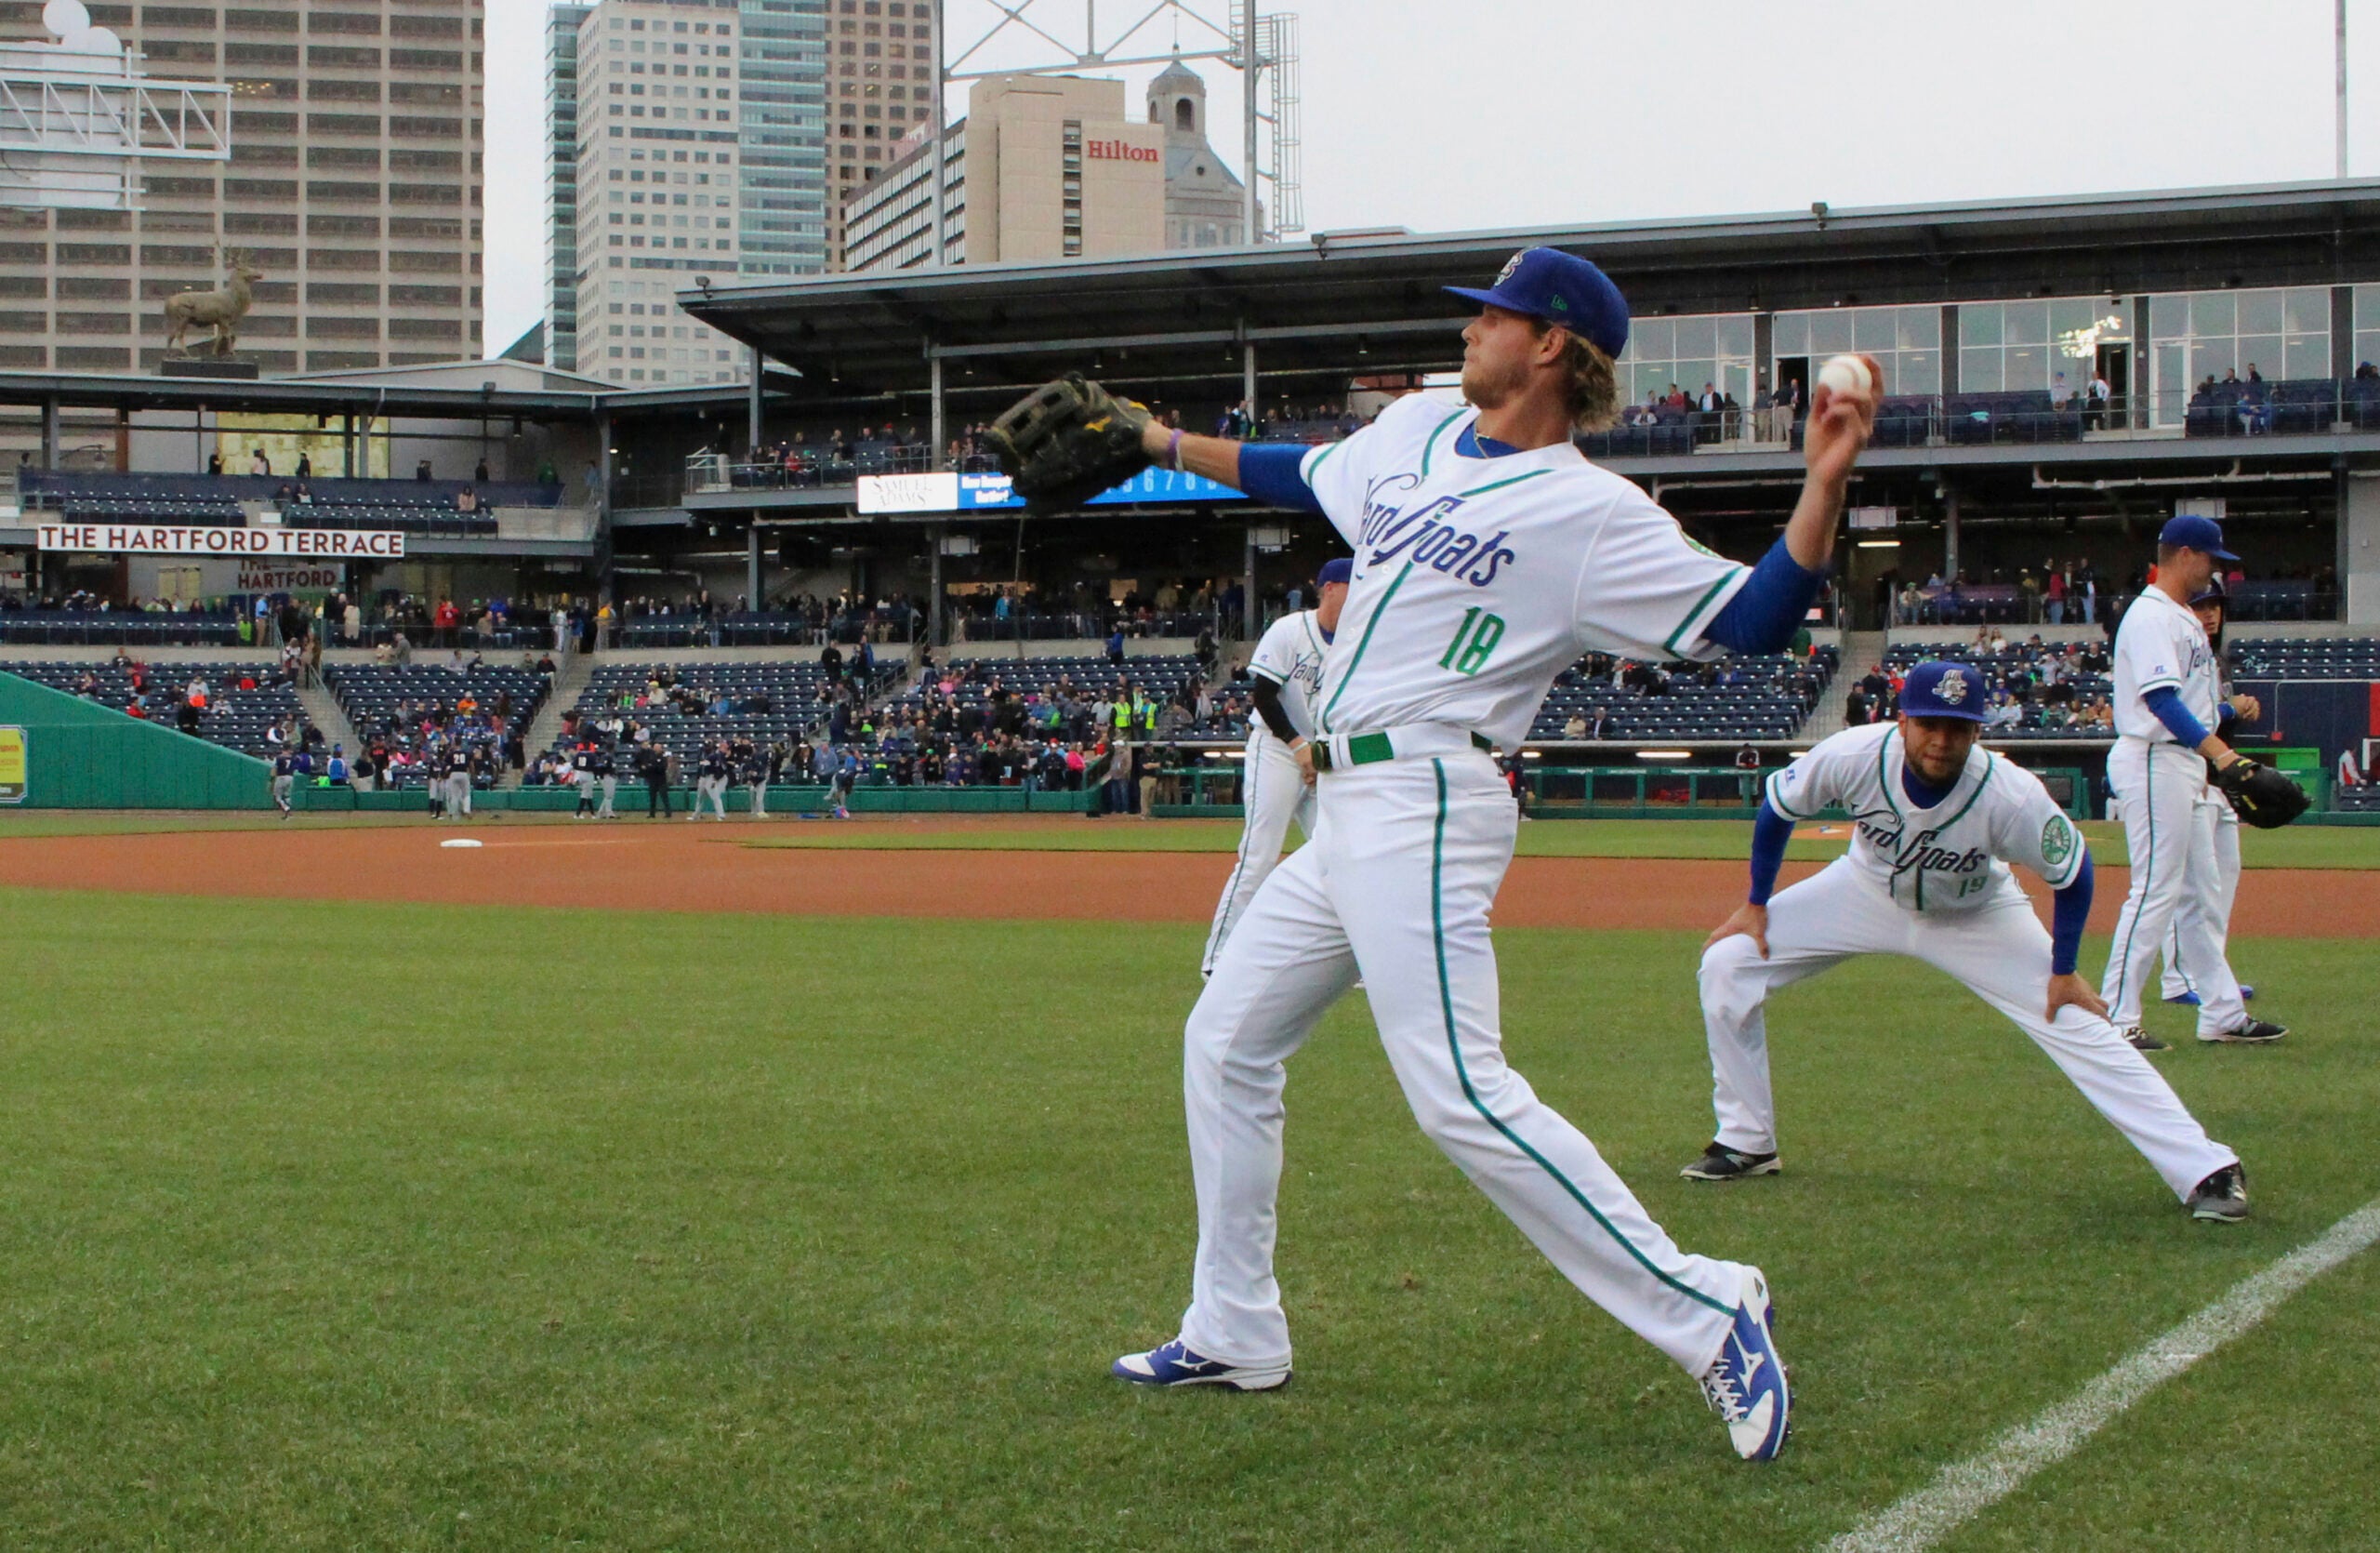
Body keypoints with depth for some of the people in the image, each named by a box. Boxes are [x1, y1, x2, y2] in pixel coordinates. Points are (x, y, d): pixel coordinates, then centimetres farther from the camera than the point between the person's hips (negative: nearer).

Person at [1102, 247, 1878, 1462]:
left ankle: (1703, 1313, -15)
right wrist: (1164, 444, 36)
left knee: (1459, 1094, -20)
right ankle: (1234, 1335, 27)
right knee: (1224, 1042, 16)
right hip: (1342, 815, 9)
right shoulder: (1416, 430, 13)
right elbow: (1305, 476, 33)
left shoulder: (1591, 513, -10)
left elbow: (1753, 618, -16)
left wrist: (1824, 487, -28)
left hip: (1423, 806, -9)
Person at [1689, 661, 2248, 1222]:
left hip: (1976, 917, -2)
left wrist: (2063, 971, -11)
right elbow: (1777, 808, -10)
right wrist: (1755, 904, -4)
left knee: (2081, 1028, -16)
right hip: (1866, 894, 2)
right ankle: (1746, 1144, 6)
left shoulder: (2012, 797, -35)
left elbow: (2072, 872, -15)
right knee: (1727, 965, -10)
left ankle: (2207, 1171, -11)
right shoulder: (1852, 756, -32)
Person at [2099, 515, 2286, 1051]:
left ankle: (2223, 1014, 17)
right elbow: (2161, 700, -26)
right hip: (2154, 761, -11)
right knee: (2155, 889, -9)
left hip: (2184, 762, 11)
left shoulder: (2183, 617, 18)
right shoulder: (2150, 616, -14)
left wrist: (2211, 758, 15)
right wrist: (2220, 752, -34)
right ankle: (2115, 1019, -5)